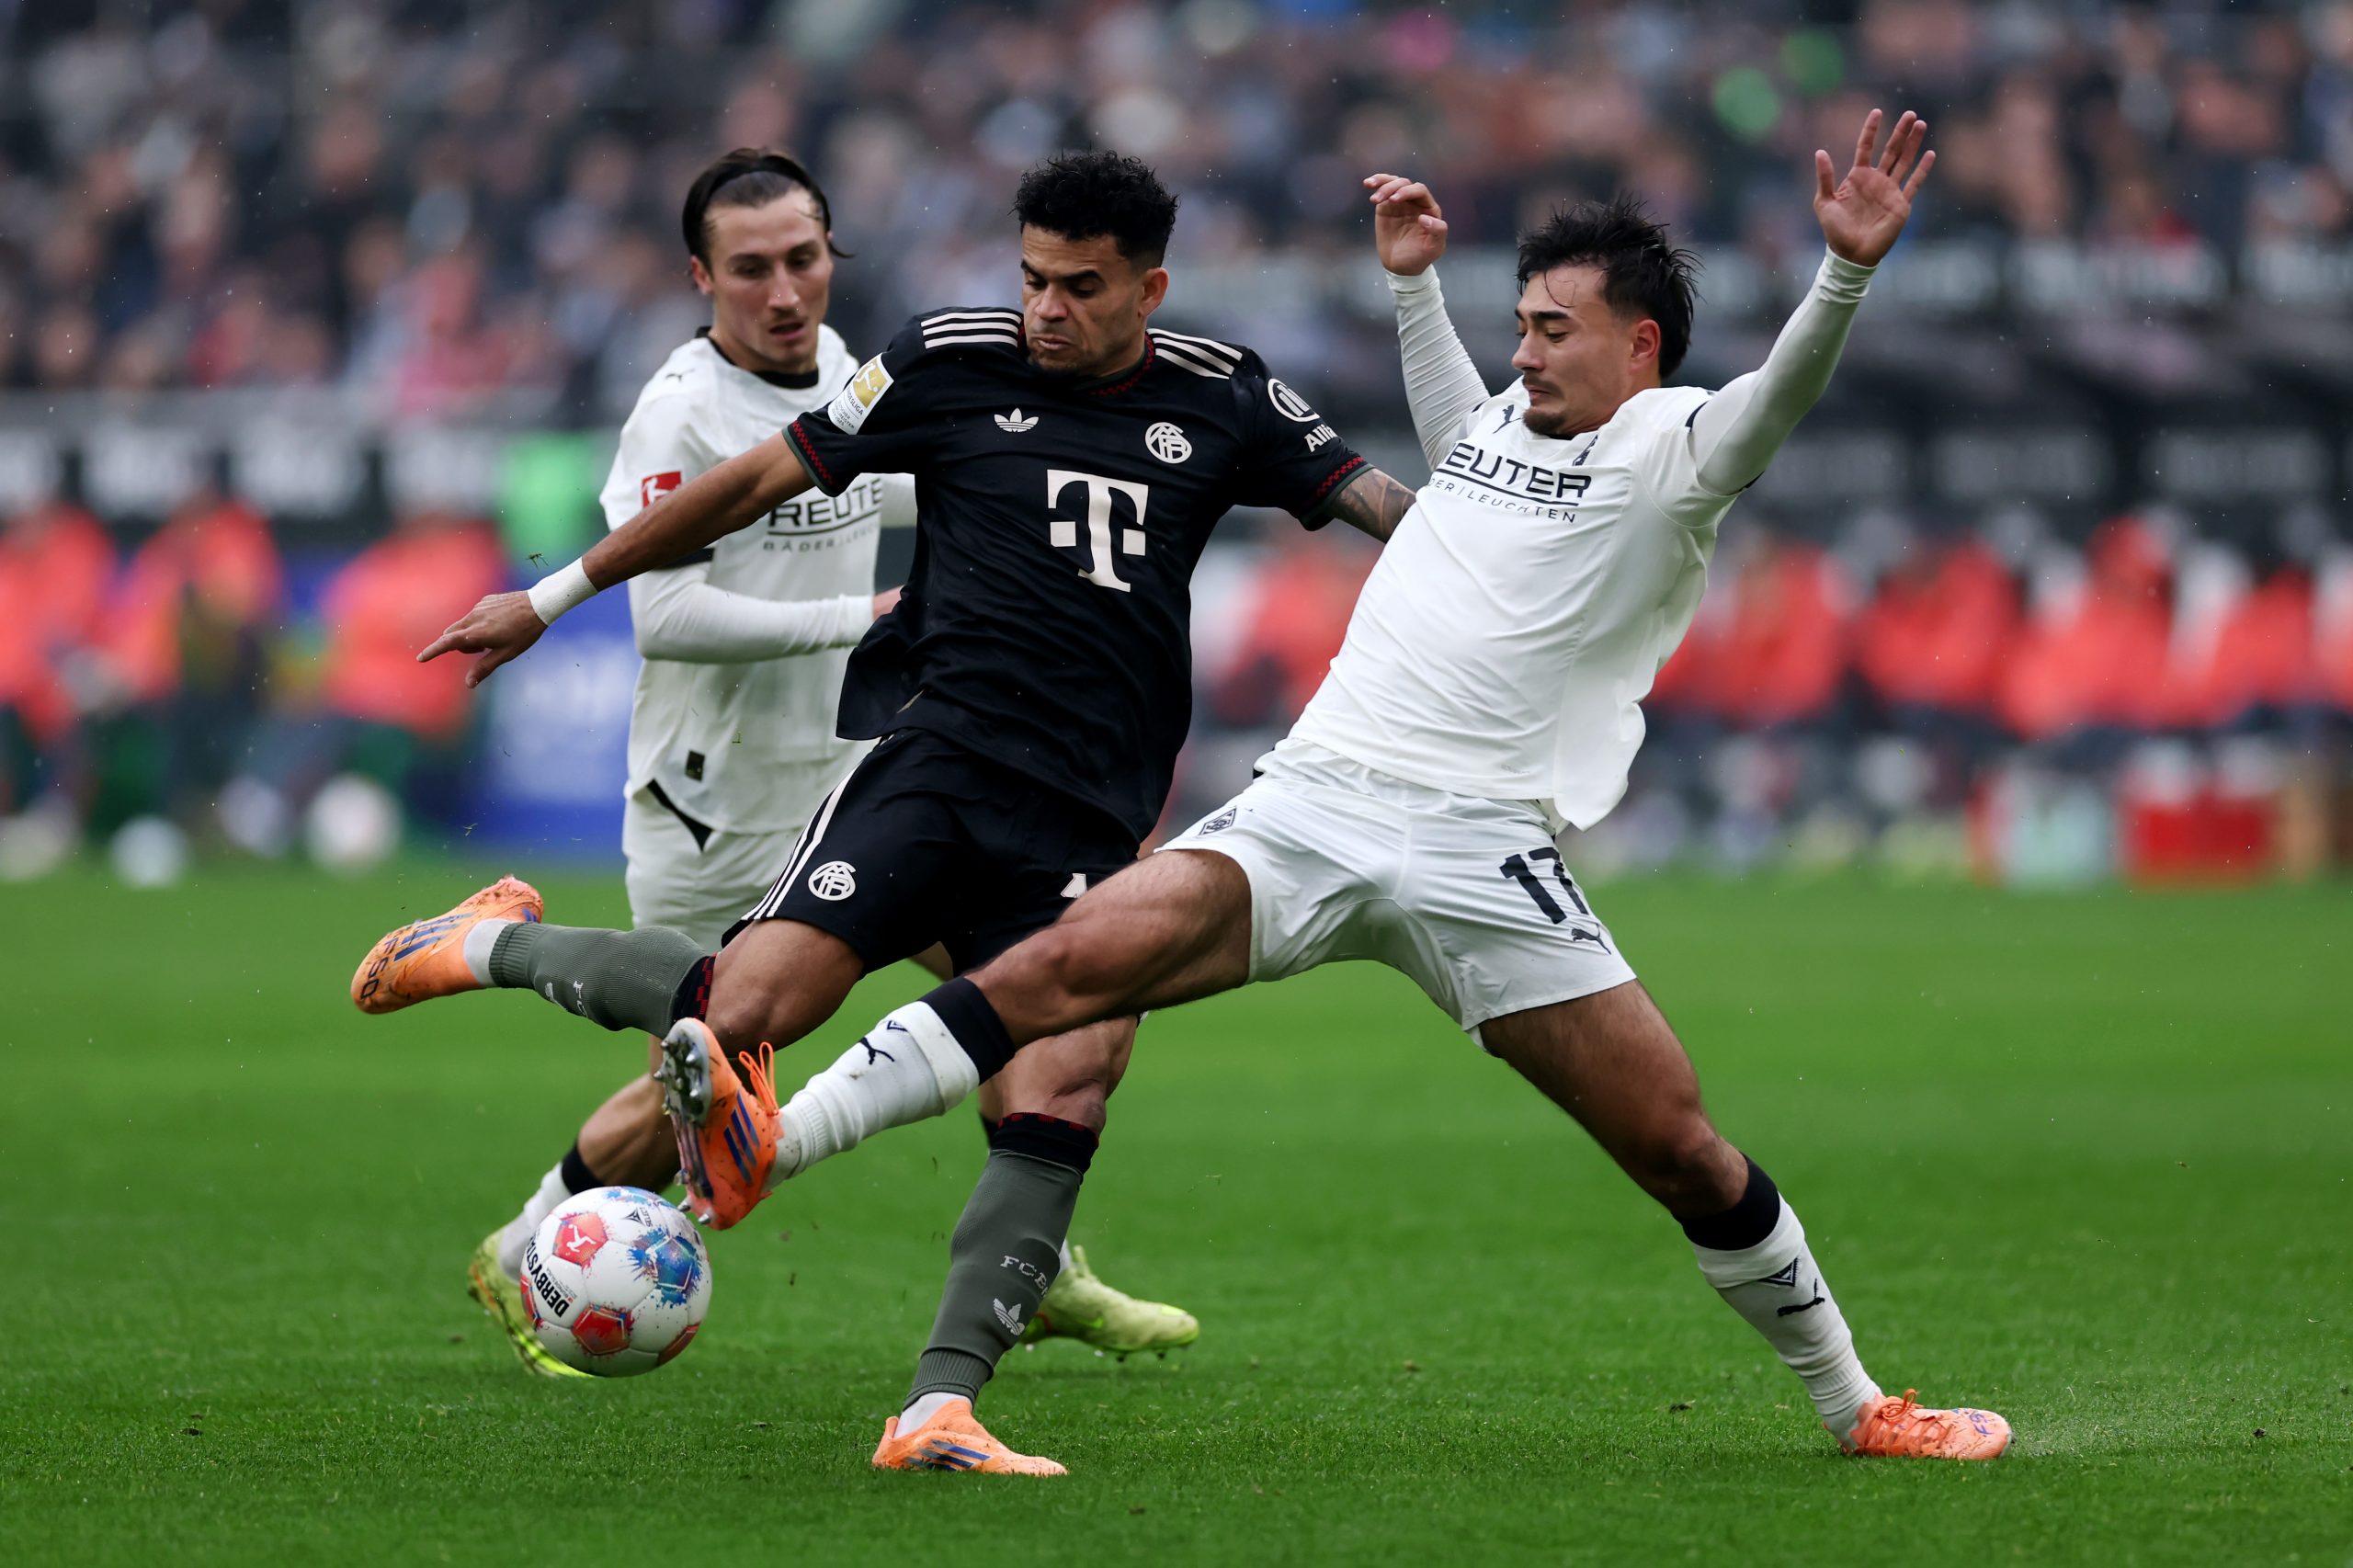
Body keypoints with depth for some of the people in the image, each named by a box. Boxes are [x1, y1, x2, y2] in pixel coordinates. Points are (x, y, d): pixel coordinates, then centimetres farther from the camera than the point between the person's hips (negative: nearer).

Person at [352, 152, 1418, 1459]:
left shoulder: (1221, 398, 11)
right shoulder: (952, 362, 5)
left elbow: (1390, 505, 16)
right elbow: (763, 480, 10)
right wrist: (549, 600, 13)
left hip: (1090, 829, 2)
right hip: (937, 752, -2)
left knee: (1079, 1068, -22)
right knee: (745, 1010, -20)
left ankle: (941, 1405, -23)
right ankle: (504, 944, 9)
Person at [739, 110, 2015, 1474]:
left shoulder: (1669, 448, 5)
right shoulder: (1502, 418, 24)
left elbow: (1779, 396, -17)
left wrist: (1846, 273, -33)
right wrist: (1415, 282, 48)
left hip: (1482, 850, -4)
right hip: (1309, 803, 4)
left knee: (1681, 1148, -5)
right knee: (1070, 962, -16)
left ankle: (1853, 1405, 13)